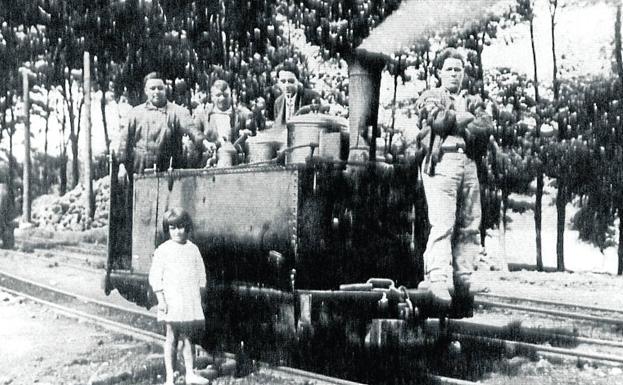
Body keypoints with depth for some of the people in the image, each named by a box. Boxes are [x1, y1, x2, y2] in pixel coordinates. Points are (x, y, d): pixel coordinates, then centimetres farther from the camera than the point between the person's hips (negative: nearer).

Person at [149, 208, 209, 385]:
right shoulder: (162, 251, -3)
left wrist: (200, 297, 11)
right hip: (172, 301, -3)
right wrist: (161, 299, -10)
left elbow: (200, 275, 14)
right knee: (172, 338, 0)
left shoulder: (193, 249, 9)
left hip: (191, 301, 3)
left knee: (187, 337, 9)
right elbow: (155, 277, -4)